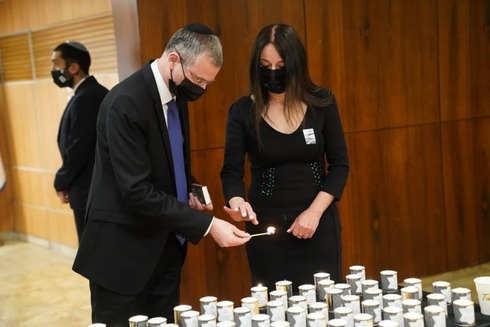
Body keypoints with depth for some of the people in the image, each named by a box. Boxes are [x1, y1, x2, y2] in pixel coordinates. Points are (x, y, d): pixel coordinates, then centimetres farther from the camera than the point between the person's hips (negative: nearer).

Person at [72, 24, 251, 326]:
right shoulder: (126, 102, -23)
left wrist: (190, 192, -1)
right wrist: (207, 224, -26)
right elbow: (137, 191, -26)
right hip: (124, 250, -7)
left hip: (165, 247, 8)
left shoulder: (177, 93, 3)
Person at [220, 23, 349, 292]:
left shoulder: (321, 103, -3)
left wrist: (315, 212, -12)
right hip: (266, 225, -1)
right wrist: (236, 201, -29)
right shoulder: (243, 111, -5)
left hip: (318, 222, 1)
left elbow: (339, 165, 0)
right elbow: (232, 171, -8)